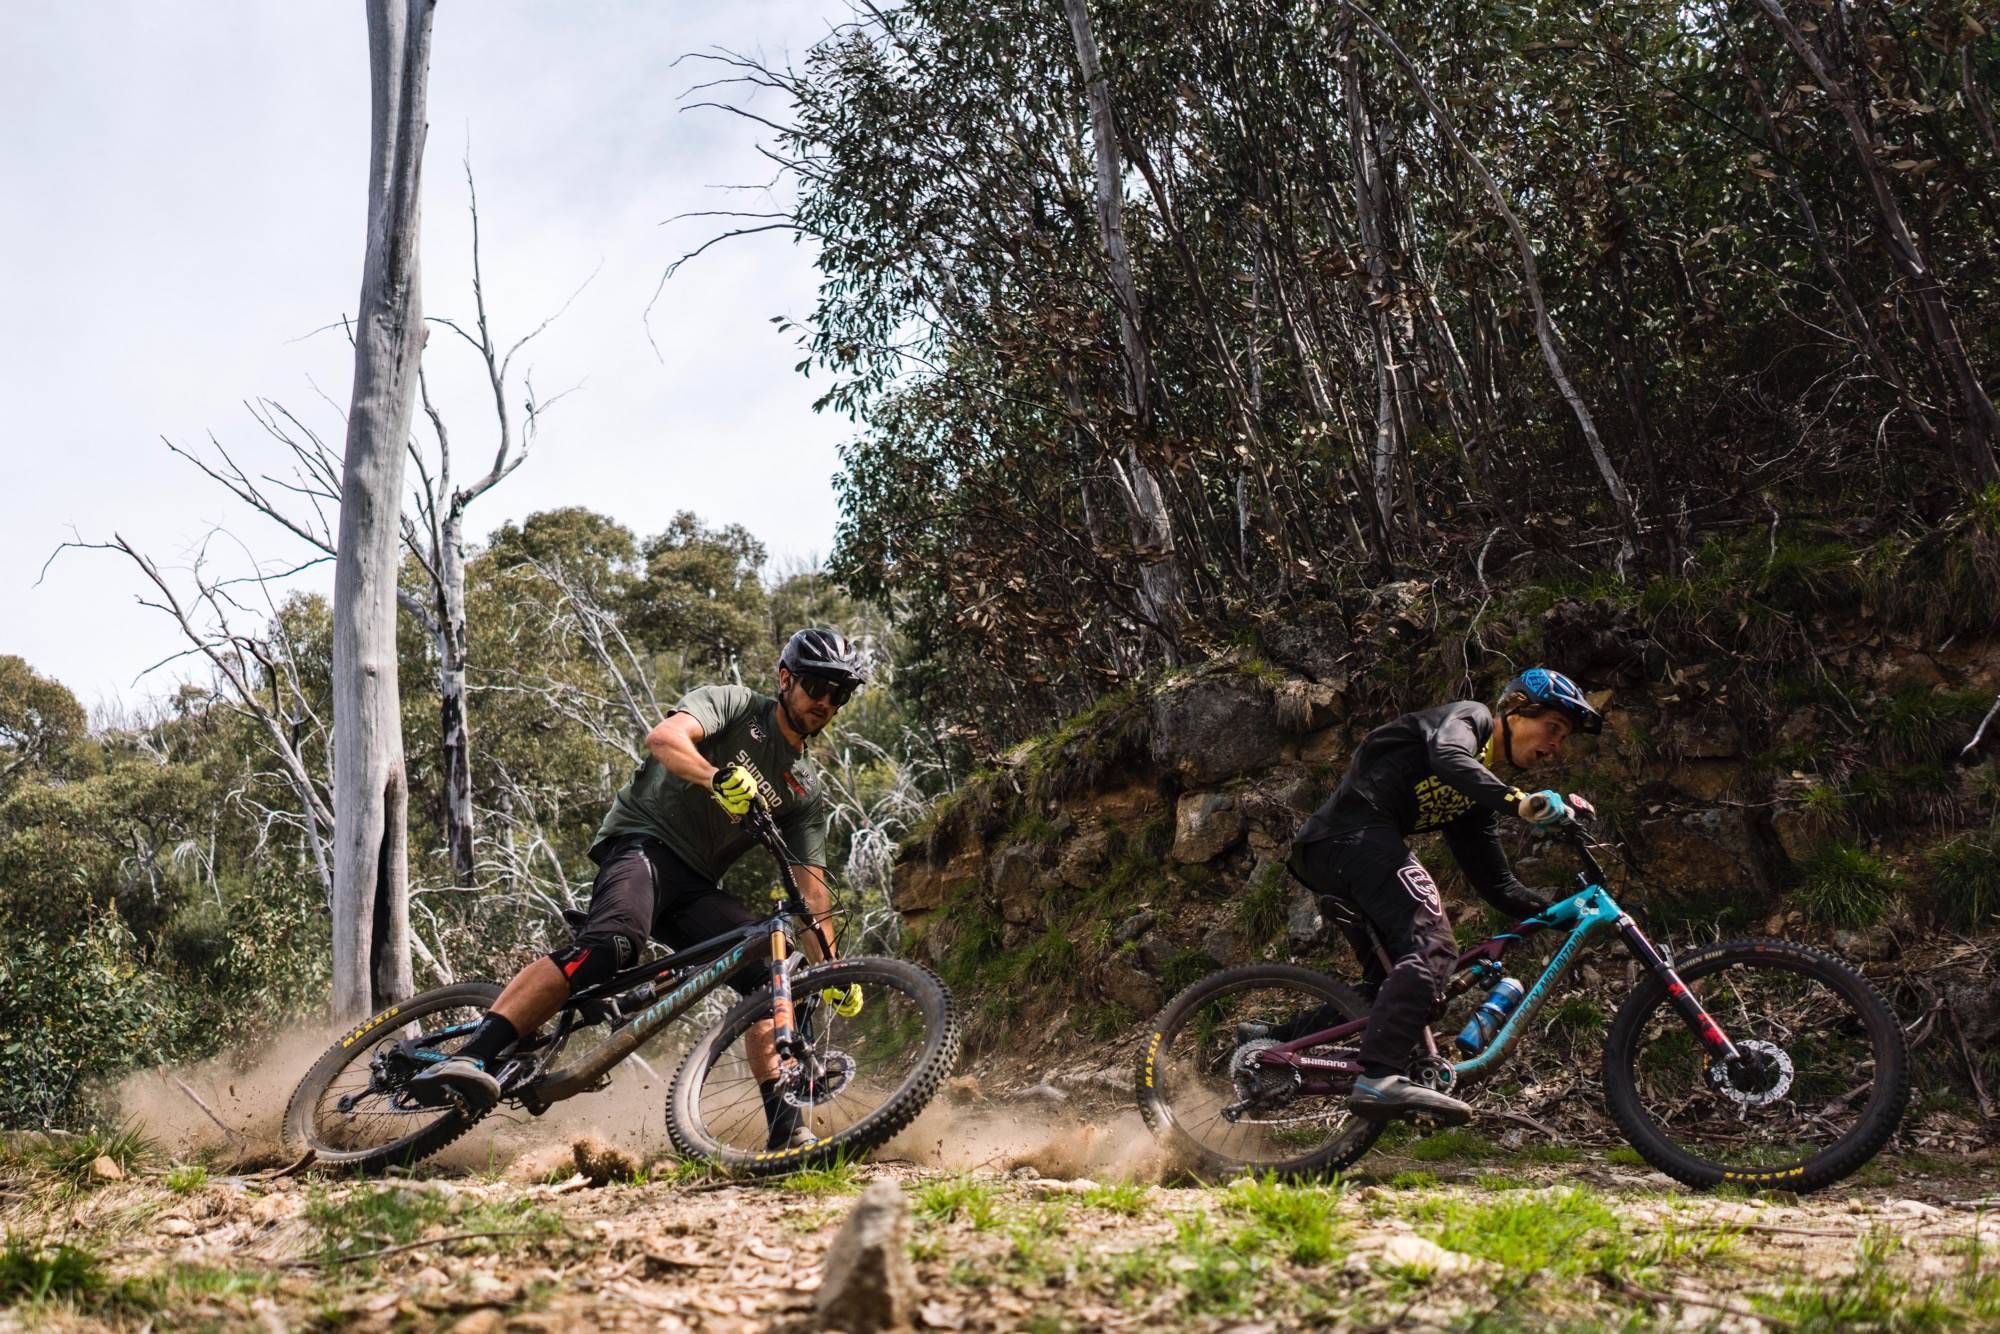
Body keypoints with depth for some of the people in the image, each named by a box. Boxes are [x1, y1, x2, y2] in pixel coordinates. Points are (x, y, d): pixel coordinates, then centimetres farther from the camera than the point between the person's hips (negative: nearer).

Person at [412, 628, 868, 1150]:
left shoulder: (808, 792, 17)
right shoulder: (735, 704, 3)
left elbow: (812, 891, 14)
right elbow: (663, 738, -17)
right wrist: (720, 780, -36)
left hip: (695, 887, 7)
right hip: (644, 842, -6)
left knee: (771, 973, -15)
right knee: (613, 942, -35)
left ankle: (785, 1126, -10)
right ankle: (468, 1059, -45)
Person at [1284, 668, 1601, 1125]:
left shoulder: (1479, 794, 28)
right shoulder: (1470, 716, 5)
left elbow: (1495, 883, 23)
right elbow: (1448, 758, -20)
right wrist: (1520, 802, -33)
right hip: (1356, 832, -10)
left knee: (1391, 976, 16)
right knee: (1431, 945, -23)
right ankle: (1380, 1079, -36)